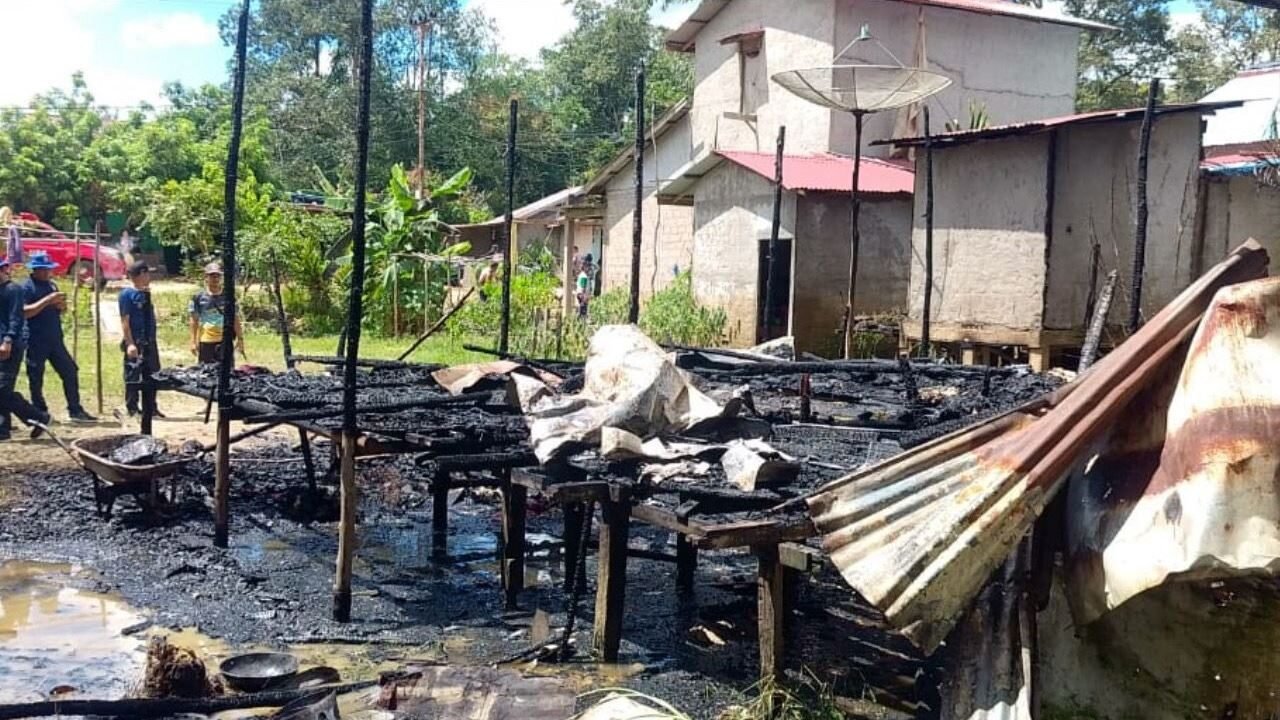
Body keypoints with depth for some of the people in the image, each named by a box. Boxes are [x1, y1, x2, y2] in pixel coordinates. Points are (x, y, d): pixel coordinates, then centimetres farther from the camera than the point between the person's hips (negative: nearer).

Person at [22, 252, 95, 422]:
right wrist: (47, 300, -25)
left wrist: (62, 305, -2)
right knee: (36, 380, 2)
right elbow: (25, 311, -21)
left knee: (70, 372, 5)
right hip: (36, 342, -7)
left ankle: (75, 410, 10)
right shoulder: (27, 287, -8)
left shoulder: (51, 285, 14)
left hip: (55, 339, 7)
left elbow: (60, 310, 22)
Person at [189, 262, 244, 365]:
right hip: (205, 341, -1)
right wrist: (193, 341, 0)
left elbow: (235, 319, 8)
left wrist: (240, 338, 4)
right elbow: (194, 320, 3)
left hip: (225, 341, 1)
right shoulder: (199, 297, 0)